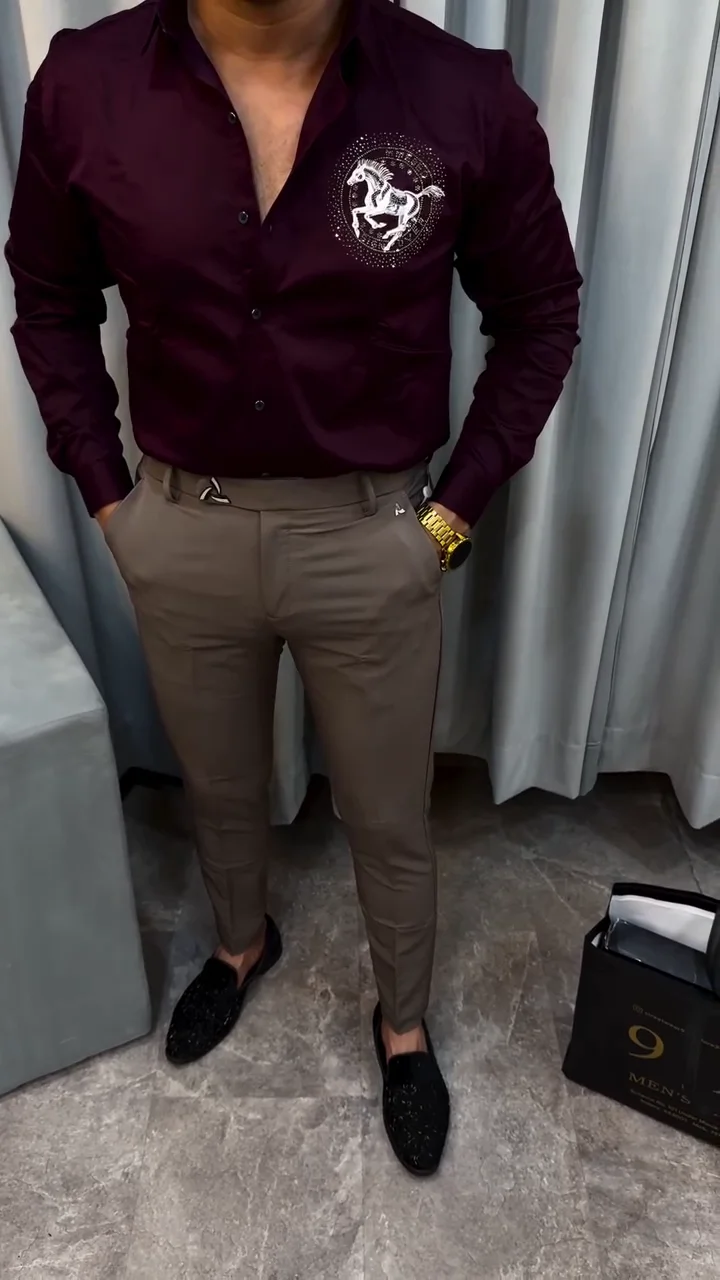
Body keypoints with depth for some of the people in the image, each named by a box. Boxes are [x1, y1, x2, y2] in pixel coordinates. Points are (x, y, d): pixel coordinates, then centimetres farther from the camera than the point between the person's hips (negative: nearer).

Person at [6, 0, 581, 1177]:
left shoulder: (467, 98, -13)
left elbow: (541, 316, 0)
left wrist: (454, 511, -4)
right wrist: (105, 492, 2)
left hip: (370, 543, -1)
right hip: (182, 535, 2)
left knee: (389, 821, 17)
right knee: (220, 789, 25)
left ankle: (403, 1025, 47)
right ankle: (243, 943, 58)